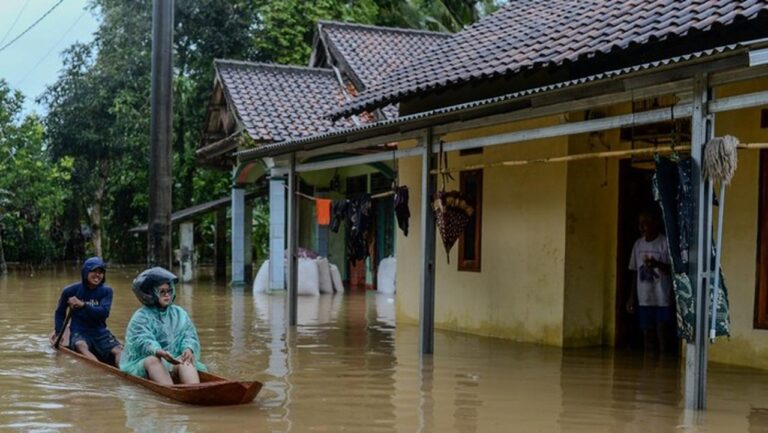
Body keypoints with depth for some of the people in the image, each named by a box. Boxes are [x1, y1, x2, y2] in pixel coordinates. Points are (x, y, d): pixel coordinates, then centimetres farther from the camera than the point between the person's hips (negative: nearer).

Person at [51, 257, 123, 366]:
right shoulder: (70, 291, 2)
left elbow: (104, 313, -14)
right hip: (79, 332, -3)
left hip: (100, 332, 3)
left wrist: (83, 305, -25)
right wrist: (57, 331, 5)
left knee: (119, 350, -25)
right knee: (81, 346, -37)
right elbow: (60, 312, 17)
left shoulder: (106, 291, 3)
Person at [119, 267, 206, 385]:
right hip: (144, 362, -3)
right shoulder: (140, 317, -1)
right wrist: (160, 352, -38)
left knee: (185, 362, -28)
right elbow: (142, 341, -17)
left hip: (174, 362, 3)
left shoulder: (179, 313, 15)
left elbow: (189, 335, 4)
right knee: (153, 360, -36)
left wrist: (188, 349, -21)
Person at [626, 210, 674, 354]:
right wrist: (632, 297, 13)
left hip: (663, 299, -5)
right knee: (647, 334, 7)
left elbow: (673, 269, -9)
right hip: (644, 299, 5)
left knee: (662, 334, -5)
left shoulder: (665, 243, -7)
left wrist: (658, 264, -27)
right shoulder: (638, 244, 11)